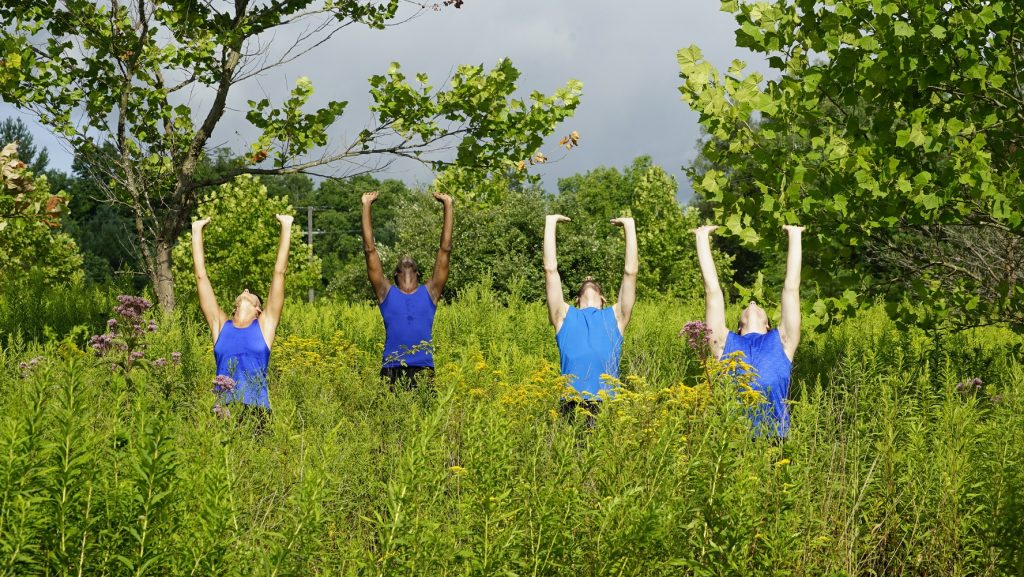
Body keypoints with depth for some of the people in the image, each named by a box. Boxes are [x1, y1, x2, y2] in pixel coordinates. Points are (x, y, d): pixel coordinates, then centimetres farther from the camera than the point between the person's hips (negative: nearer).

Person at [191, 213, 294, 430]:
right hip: (223, 410, 1)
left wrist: (286, 228, 18)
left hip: (256, 408, -1)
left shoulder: (265, 325, 15)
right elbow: (201, 276, 22)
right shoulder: (220, 325, 19)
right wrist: (196, 232, 27)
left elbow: (279, 272, 16)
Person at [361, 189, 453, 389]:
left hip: (423, 370, 0)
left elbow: (445, 249, 15)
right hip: (391, 370, 0)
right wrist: (366, 207, 14)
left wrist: (448, 205, 15)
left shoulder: (429, 292, 16)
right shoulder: (387, 292, 15)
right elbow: (370, 250, 13)